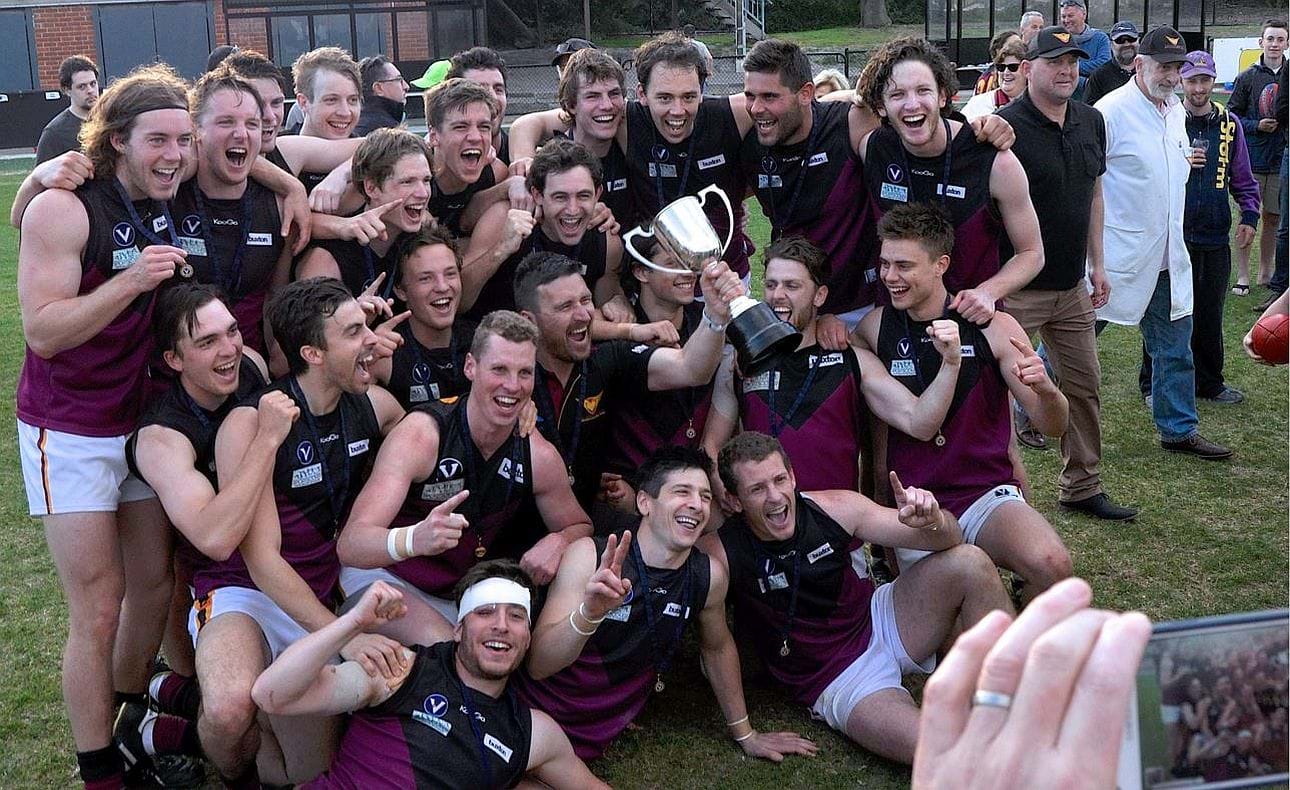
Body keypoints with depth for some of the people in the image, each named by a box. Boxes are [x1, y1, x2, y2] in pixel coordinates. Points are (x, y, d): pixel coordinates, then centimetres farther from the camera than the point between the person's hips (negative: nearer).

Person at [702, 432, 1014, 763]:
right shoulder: (721, 553, -22)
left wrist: (933, 520, -31)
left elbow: (948, 541, -9)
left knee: (969, 564, -17)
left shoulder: (835, 508, -13)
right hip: (838, 684, -4)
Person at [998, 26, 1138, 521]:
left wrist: (1097, 265, 15)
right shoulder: (1006, 127, -15)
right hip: (1016, 289, -7)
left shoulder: (1091, 122, 7)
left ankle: (1082, 488, 28)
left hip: (1072, 286, 7)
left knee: (1084, 387, 14)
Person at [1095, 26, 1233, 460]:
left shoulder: (1176, 110, 11)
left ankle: (1178, 429, 26)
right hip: (1118, 254, -8)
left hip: (1166, 256, 8)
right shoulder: (1111, 111, -15)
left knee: (1175, 345, 13)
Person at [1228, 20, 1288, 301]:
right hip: (1253, 160, -2)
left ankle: (1265, 273, 21)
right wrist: (1257, 126, -13)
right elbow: (1232, 115, 1)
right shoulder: (1248, 77, -1)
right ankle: (1242, 276, 8)